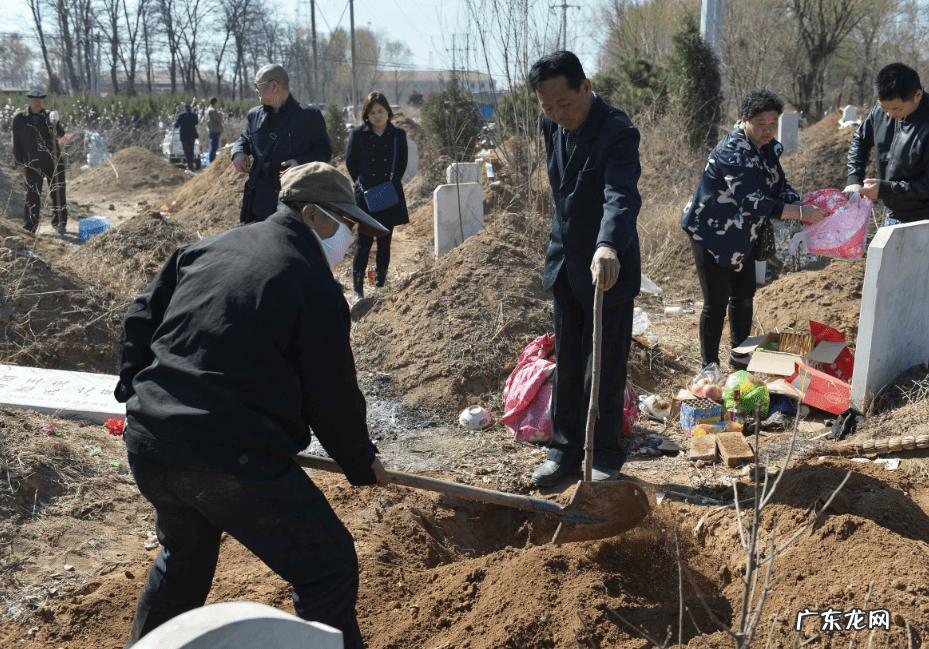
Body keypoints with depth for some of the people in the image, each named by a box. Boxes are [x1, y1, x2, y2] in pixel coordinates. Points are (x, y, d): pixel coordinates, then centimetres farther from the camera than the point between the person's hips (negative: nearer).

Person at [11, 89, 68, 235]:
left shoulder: (50, 116, 5)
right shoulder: (19, 118, 3)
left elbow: (61, 134, -11)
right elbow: (17, 142, 5)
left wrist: (55, 123, -32)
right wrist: (20, 164, -1)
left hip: (53, 162, 1)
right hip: (33, 165, -1)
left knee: (58, 195, 5)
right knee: (32, 197, 0)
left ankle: (59, 224, 19)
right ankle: (29, 228, 10)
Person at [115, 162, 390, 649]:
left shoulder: (206, 249, 14)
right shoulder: (317, 288, -6)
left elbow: (141, 316, 18)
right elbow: (333, 396, -1)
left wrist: (137, 392, 26)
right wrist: (362, 463, 14)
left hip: (149, 447, 8)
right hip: (235, 459, -8)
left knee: (184, 556, 32)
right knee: (327, 568, 3)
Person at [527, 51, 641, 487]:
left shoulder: (618, 132, -23)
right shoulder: (553, 126, 1)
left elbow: (621, 196, -39)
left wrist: (608, 246, -57)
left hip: (606, 267, -7)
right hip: (565, 262, 7)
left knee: (604, 368, 4)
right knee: (566, 363, 14)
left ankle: (604, 455, 20)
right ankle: (565, 447, 27)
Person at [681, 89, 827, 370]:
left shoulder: (769, 147, 2)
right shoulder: (733, 151, -27)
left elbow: (779, 186, 7)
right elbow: (752, 203, -34)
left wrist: (799, 204, -15)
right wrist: (801, 213, -35)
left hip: (741, 235, 9)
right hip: (710, 233, -9)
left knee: (744, 295, 18)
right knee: (716, 301, -6)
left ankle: (740, 354, 36)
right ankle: (709, 366, 6)